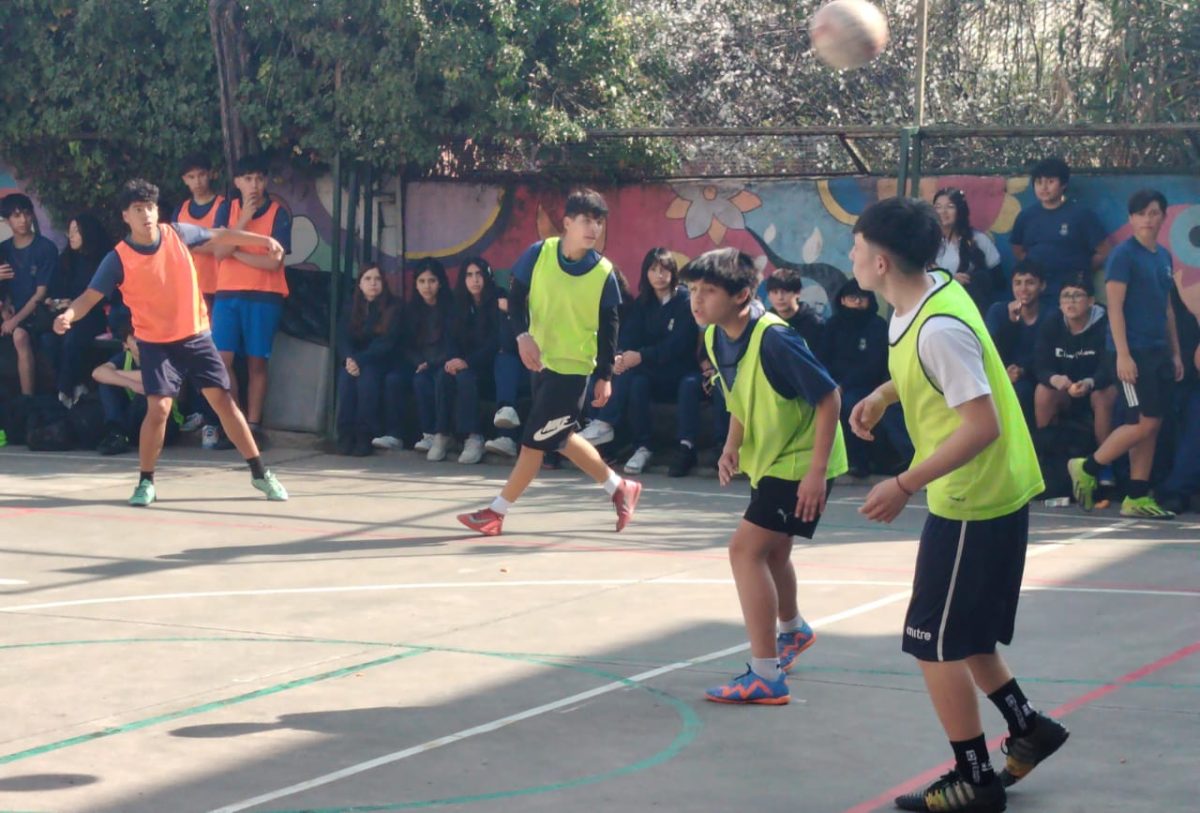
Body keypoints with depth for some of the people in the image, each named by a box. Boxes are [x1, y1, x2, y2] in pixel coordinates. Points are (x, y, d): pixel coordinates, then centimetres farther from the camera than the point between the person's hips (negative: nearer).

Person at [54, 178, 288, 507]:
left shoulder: (178, 234, -5)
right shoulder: (118, 259, -13)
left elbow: (220, 236, 11)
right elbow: (90, 297, -16)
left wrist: (264, 240, 11)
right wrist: (68, 316, -36)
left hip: (197, 336, 3)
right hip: (156, 343, -3)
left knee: (224, 401, 4)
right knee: (158, 409, -15)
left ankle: (260, 473, 14)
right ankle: (146, 482, 4)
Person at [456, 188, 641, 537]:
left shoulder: (603, 272, -12)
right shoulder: (538, 254, -8)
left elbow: (608, 326, -4)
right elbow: (516, 296, 0)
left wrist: (605, 375, -5)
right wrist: (523, 335, -16)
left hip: (573, 367, -5)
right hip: (541, 360, 5)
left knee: (535, 441, -4)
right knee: (560, 438, 14)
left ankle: (496, 512, 6)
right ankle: (620, 488, 31)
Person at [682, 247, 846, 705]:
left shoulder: (774, 339, -29)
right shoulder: (715, 339, -4)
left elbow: (828, 398, -24)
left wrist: (816, 471, -27)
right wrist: (732, 447, -3)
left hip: (802, 462, -9)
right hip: (768, 459, 9)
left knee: (746, 549, -18)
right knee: (770, 551, 26)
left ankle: (766, 676, -15)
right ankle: (793, 631, 55)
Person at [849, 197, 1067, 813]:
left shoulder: (939, 328, -26)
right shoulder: (931, 292, 3)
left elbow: (983, 424, -27)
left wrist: (903, 486, -26)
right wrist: (882, 396, 10)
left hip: (974, 503, -10)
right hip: (987, 493, 10)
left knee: (936, 644, 0)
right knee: (960, 634, 21)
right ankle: (1026, 728, 33)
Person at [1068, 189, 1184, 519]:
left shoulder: (1164, 257, 14)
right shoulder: (1124, 255, -9)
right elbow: (1115, 307, -13)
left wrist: (1175, 353, 17)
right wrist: (1122, 354, -19)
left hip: (1159, 352, 8)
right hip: (1132, 352, -8)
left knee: (1153, 425, 5)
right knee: (1145, 423, -10)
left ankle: (1137, 498, 9)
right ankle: (1087, 468, 4)